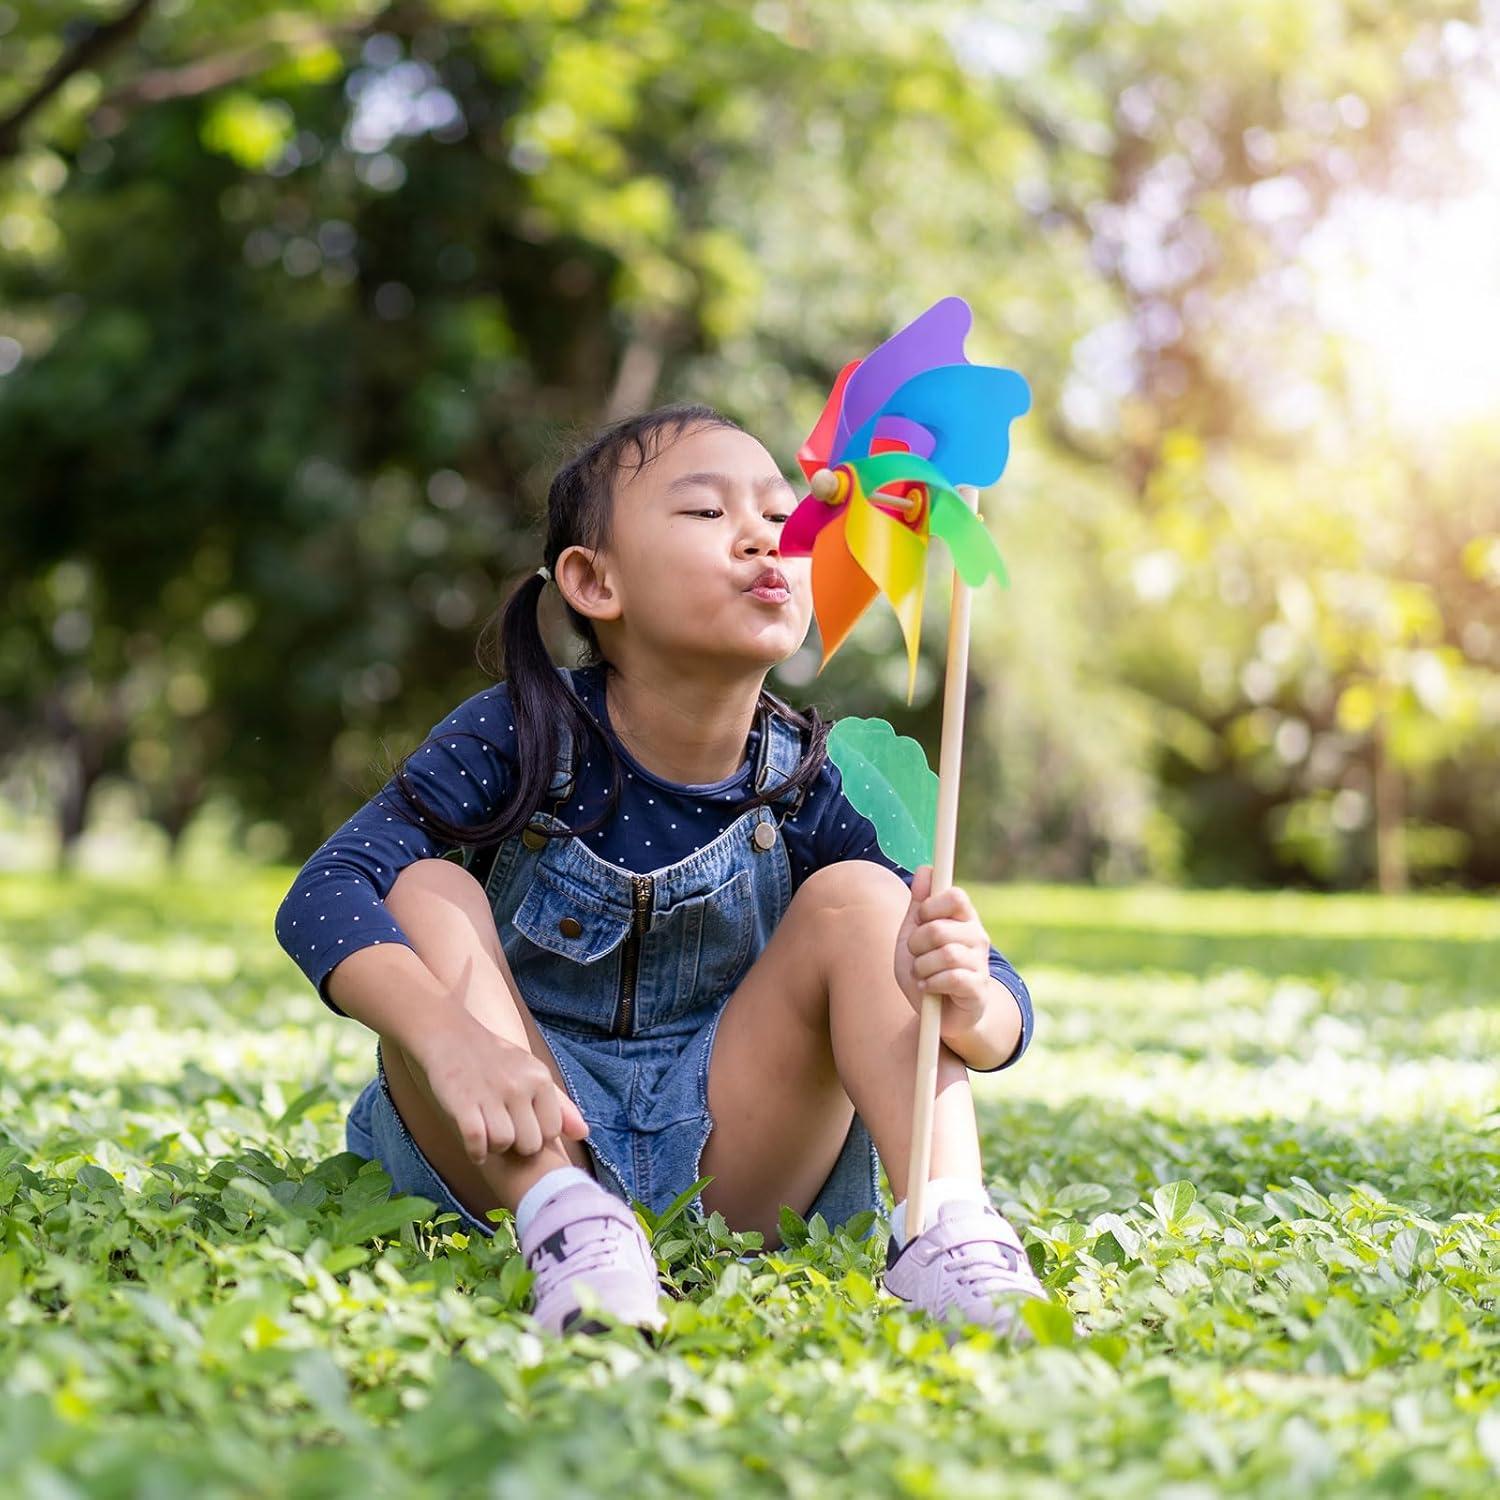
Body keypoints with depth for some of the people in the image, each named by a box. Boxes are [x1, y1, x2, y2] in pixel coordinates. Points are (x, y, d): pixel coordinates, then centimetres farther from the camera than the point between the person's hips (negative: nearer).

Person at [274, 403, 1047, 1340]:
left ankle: (947, 1230, -33)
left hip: (724, 1164, 1)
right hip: (512, 1154, 0)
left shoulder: (812, 786, -7)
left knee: (859, 897, -15)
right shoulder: (520, 738, -11)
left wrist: (969, 1005, -40)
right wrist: (456, 1042, -43)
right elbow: (323, 896, -23)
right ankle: (566, 1225, -37)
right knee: (426, 891, -20)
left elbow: (1005, 1007, -12)